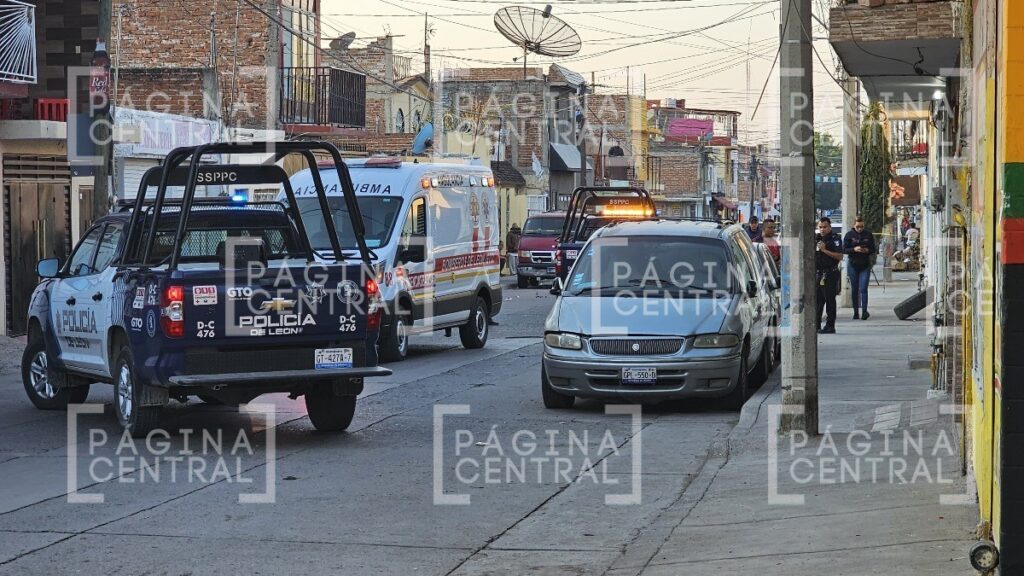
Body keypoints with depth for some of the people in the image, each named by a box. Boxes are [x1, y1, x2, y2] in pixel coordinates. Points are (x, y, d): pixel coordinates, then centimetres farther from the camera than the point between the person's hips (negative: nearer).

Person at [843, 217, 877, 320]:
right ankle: (856, 312, 12)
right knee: (854, 290, 5)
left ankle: (864, 311, -15)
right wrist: (854, 249, -18)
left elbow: (874, 249, 7)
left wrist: (867, 250, -14)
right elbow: (844, 249, -2)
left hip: (865, 266, -1)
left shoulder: (868, 234, 3)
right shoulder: (849, 235, 0)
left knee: (863, 289, -11)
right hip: (853, 265, 1)